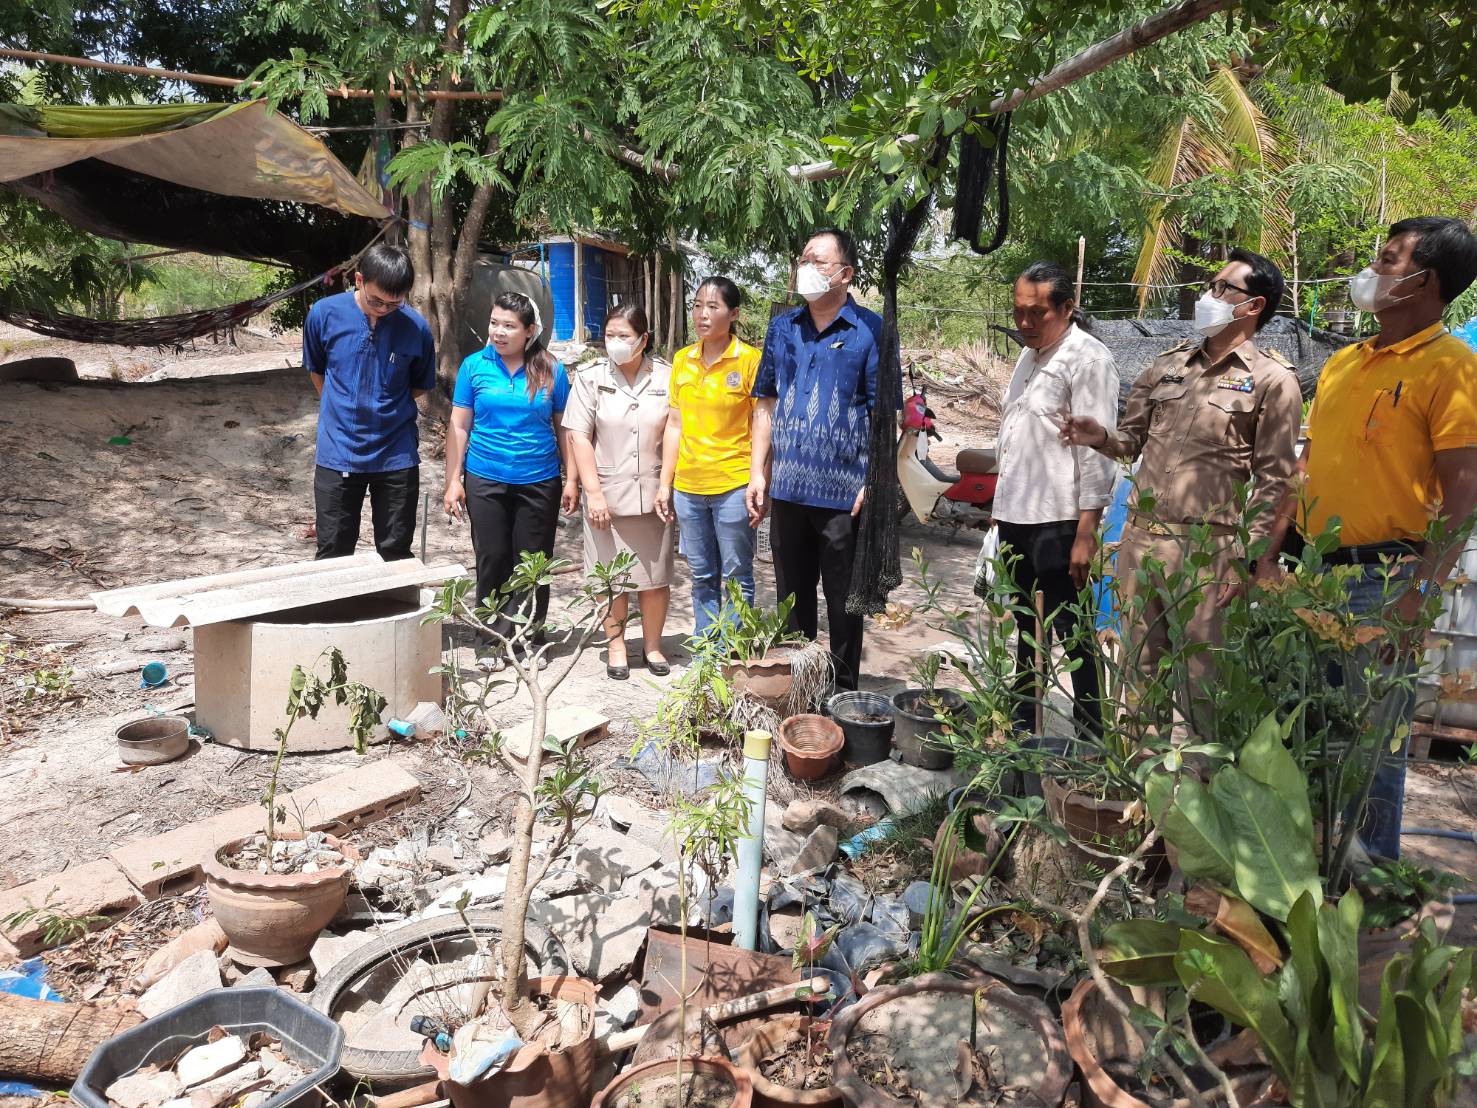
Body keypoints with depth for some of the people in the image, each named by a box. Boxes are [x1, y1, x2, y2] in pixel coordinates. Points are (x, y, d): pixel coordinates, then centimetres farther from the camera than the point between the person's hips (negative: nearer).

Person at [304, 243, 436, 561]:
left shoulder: (416, 327, -9)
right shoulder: (324, 314, -8)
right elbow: (316, 371, 10)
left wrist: (383, 409, 3)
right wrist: (344, 412, 11)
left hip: (396, 455, 0)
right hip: (338, 453, 0)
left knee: (395, 553, 11)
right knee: (333, 553, 10)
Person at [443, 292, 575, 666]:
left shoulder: (551, 371, -1)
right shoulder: (475, 366, 0)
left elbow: (564, 428, 4)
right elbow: (459, 426, 3)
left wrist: (572, 479, 0)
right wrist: (453, 480, 0)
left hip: (539, 481, 0)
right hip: (485, 480, 0)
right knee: (492, 559, 6)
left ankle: (530, 639, 21)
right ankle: (496, 640, 18)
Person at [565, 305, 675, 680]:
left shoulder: (665, 377, 0)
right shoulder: (591, 378, -1)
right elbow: (579, 438, -3)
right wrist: (593, 492, -9)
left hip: (652, 494, 1)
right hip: (607, 494, 0)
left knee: (655, 575, 8)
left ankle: (652, 645, 24)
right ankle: (616, 646, 22)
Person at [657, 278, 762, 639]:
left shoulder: (750, 360, -6)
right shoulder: (681, 360, 8)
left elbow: (761, 429, -7)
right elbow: (675, 424, 11)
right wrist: (665, 483, 9)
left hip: (732, 486, -5)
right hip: (688, 486, 5)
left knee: (736, 578, 4)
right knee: (702, 578, 15)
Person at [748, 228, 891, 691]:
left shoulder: (871, 330, -5)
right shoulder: (782, 327, 9)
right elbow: (766, 404, 12)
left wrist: (875, 481, -15)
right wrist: (758, 472, 5)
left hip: (844, 494, -5)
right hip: (786, 490, 5)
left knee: (843, 601, 7)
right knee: (791, 597, 16)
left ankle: (843, 691, 21)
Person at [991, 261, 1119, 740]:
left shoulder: (1088, 359, -11)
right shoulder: (1029, 356, 15)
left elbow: (1097, 451, -16)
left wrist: (1086, 533, -20)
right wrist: (1003, 511, 16)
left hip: (1057, 523, -8)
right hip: (1016, 518, 9)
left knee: (1073, 635, -1)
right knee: (1027, 632, 19)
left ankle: (1092, 737, 12)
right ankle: (1023, 726, 33)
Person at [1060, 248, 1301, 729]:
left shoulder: (1272, 380, -2)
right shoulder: (1168, 364, 14)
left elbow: (1274, 481, -5)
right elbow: (1134, 438, 19)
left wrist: (1243, 558, -11)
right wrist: (1102, 437, -4)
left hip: (1206, 551, -5)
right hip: (1139, 540, 5)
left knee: (1204, 681, 2)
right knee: (1142, 671, 14)